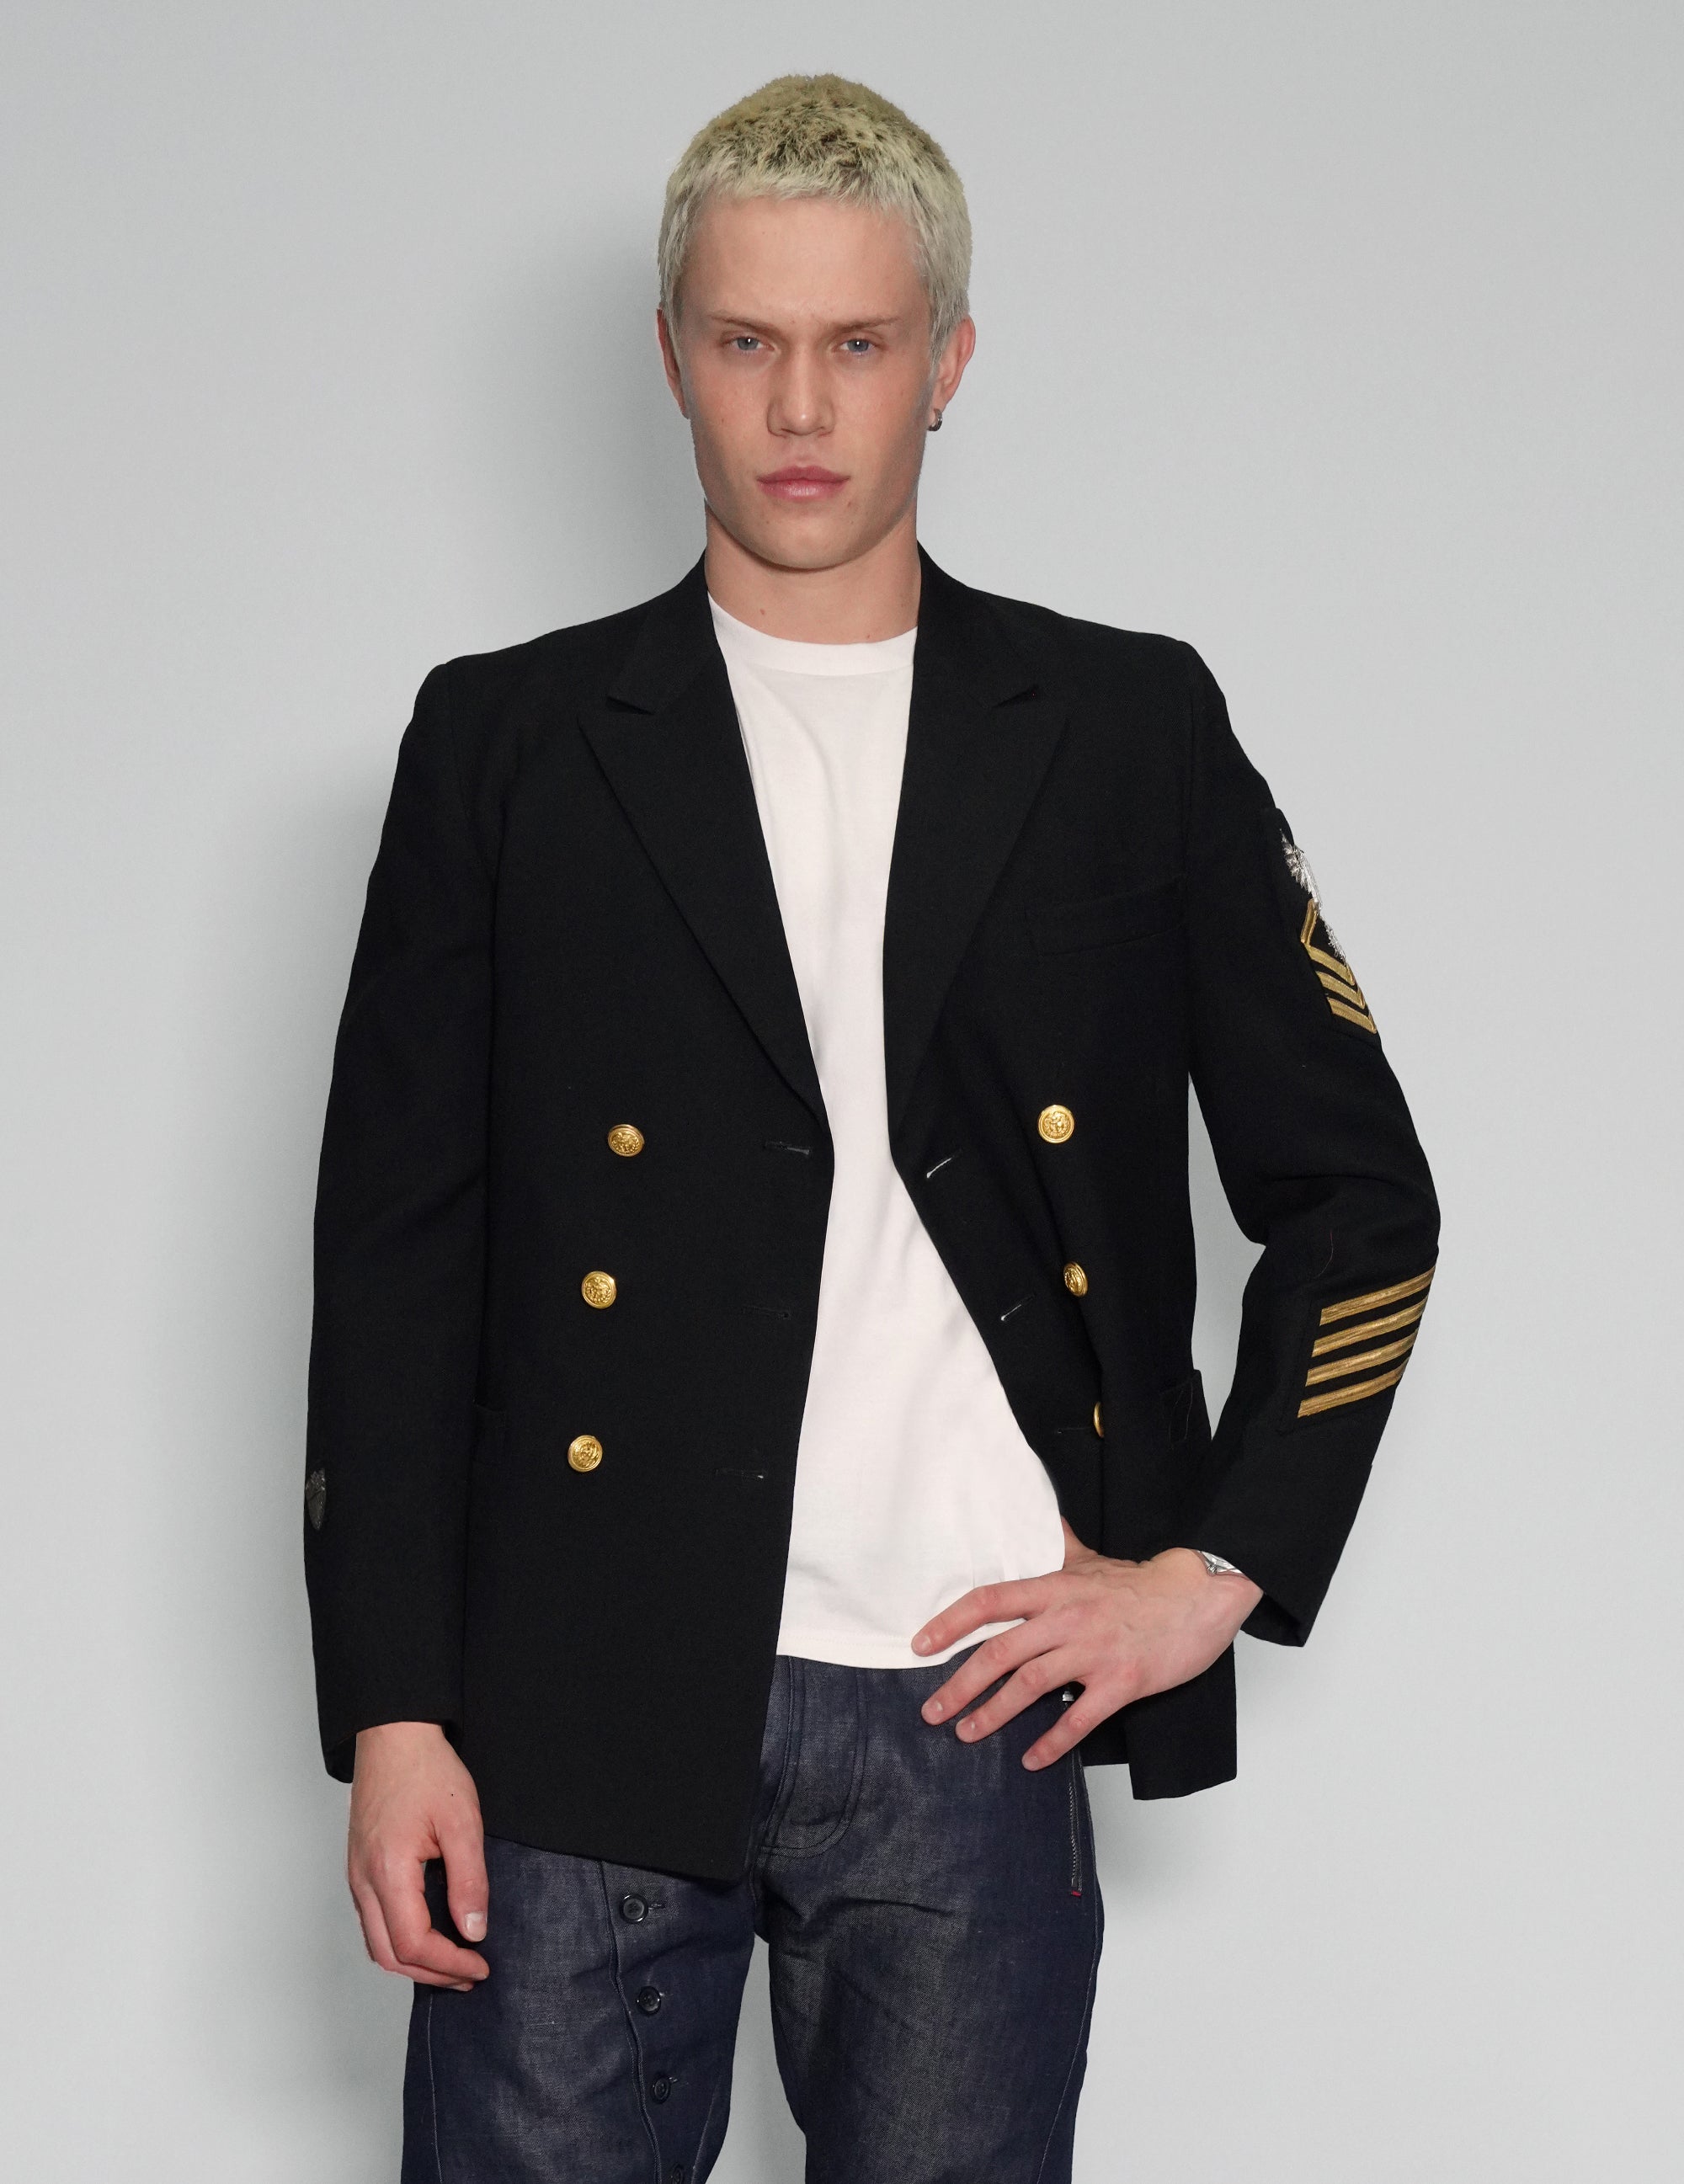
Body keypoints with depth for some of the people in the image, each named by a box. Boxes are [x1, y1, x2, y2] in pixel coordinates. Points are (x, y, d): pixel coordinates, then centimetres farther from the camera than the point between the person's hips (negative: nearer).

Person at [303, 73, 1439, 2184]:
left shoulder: (1132, 733, 9)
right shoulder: (506, 741, 8)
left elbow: (1358, 1196, 12)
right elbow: (394, 1245, 5)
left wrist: (1221, 1568, 2)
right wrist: (389, 1715, -1)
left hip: (969, 1715, 0)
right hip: (580, 1722, 0)